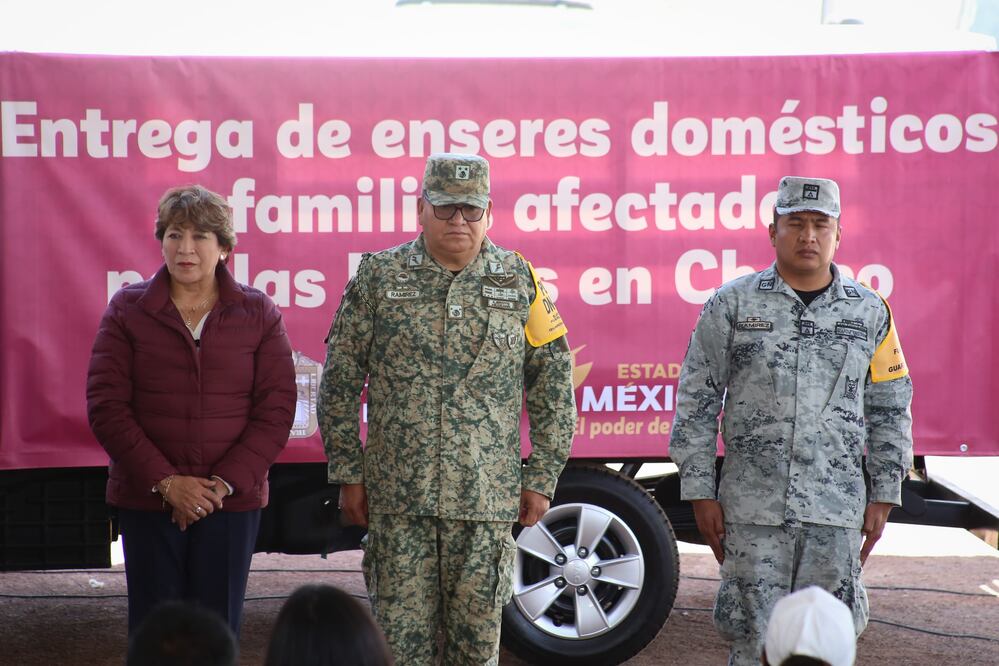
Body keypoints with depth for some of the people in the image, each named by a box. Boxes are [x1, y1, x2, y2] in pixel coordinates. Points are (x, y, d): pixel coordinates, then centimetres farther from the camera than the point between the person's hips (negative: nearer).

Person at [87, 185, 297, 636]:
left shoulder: (259, 314, 3)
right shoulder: (127, 310, 2)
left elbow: (276, 409, -1)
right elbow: (106, 407, -3)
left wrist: (224, 483, -11)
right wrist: (166, 481, -11)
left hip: (232, 500, 0)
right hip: (146, 500, 0)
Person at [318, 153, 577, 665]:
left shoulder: (520, 281, 6)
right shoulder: (378, 277, 4)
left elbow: (553, 385, 8)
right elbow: (340, 385, 6)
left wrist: (541, 479, 4)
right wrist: (348, 474, 2)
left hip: (487, 501, 1)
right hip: (397, 499, 0)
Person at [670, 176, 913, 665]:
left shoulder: (869, 312, 8)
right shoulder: (732, 305, 3)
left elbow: (890, 410, 14)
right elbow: (696, 403, 5)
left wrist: (884, 496, 9)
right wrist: (700, 493, 1)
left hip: (837, 513, 2)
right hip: (753, 510, -1)